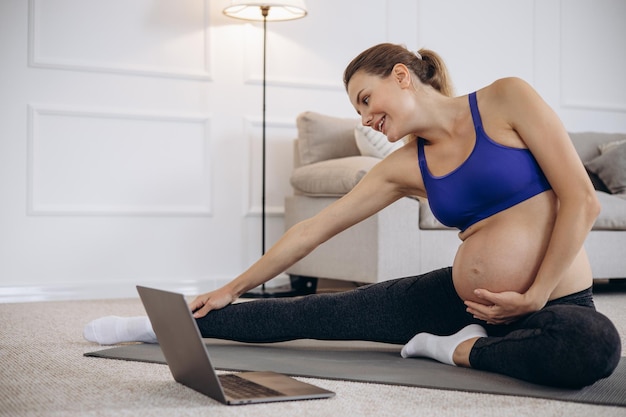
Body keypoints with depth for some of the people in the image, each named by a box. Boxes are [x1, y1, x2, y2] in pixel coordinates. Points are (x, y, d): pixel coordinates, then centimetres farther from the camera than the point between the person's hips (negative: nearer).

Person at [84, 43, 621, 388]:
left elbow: (581, 200, -12)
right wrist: (232, 289, 13)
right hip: (462, 298, 4)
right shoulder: (404, 167, 4)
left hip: (555, 301, -3)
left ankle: (460, 349, -14)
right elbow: (313, 229, 9)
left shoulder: (505, 99, -9)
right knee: (312, 314, -1)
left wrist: (534, 296, -14)